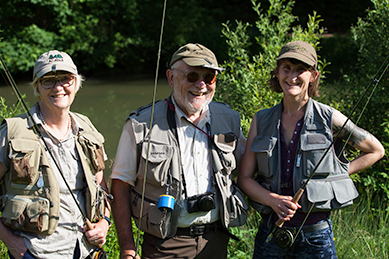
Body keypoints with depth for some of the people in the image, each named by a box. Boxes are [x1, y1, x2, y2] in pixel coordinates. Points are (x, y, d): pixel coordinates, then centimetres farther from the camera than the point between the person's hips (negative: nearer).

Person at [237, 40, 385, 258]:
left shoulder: (328, 118, -3)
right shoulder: (261, 121, 5)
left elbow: (376, 151, 9)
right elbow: (244, 177, 4)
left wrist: (339, 174, -1)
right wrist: (273, 200, -13)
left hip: (316, 236, -2)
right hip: (270, 232, 3)